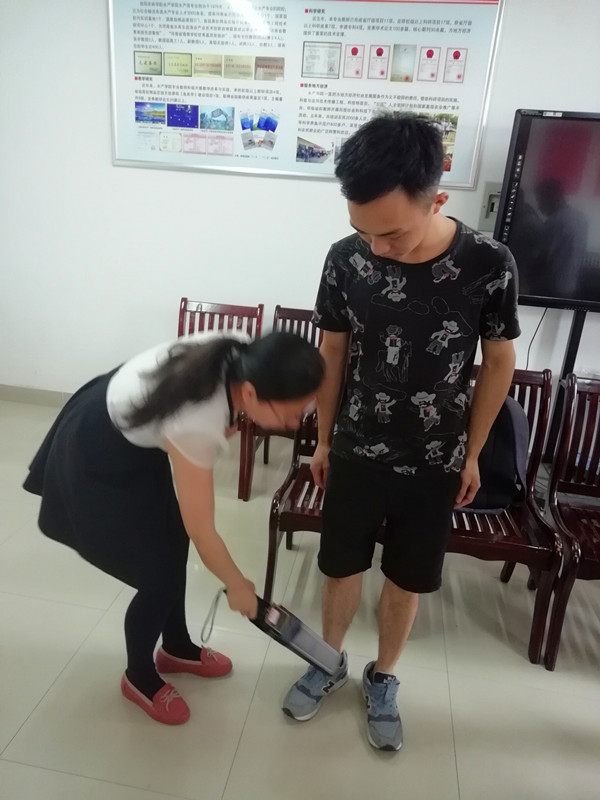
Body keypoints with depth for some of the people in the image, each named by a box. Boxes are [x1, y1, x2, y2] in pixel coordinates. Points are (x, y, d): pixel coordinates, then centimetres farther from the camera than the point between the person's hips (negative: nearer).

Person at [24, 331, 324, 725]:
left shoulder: (237, 358, -20)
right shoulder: (197, 423, -39)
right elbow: (202, 531, -25)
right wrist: (237, 585, -10)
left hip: (136, 435, 8)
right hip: (97, 462, -8)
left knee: (174, 546, 17)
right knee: (159, 575, 1)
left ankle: (177, 648, 41)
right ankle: (139, 676, 30)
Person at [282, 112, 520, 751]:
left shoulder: (489, 266, -18)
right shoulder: (346, 260, -14)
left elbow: (498, 364, -3)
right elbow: (333, 352, 0)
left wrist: (471, 453, 3)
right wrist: (323, 439, 7)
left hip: (434, 464, 0)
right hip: (355, 454, 1)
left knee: (406, 581, 17)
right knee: (343, 569, 17)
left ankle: (382, 678, 44)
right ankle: (330, 663, 45)